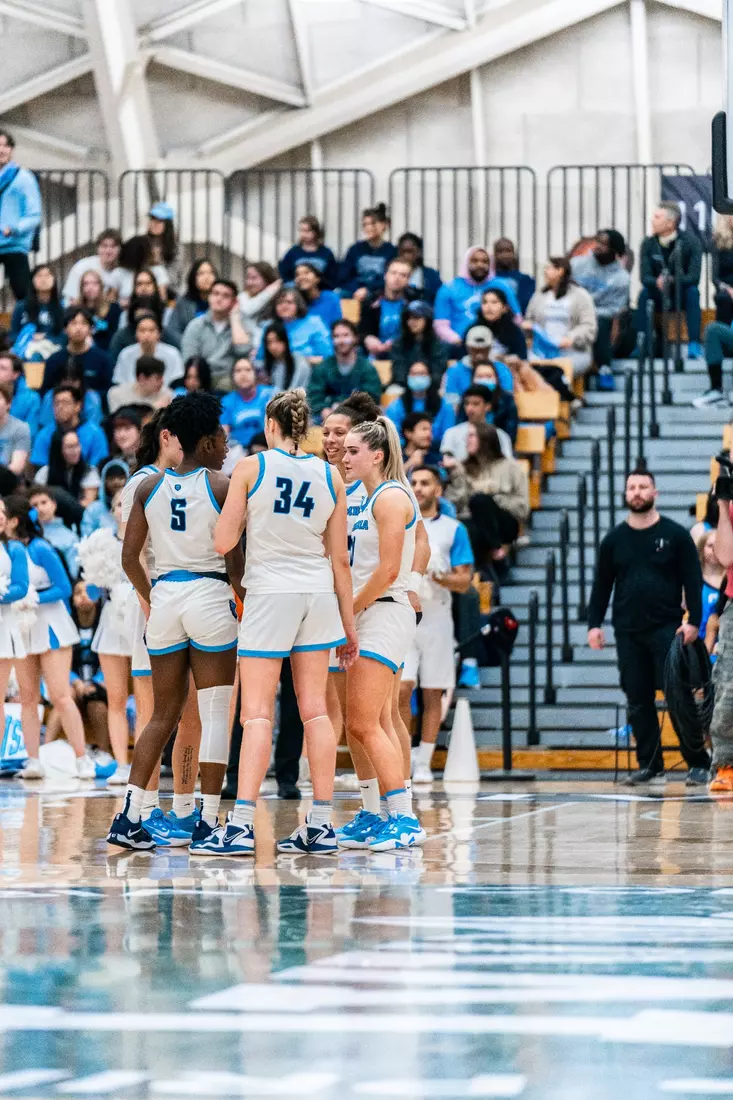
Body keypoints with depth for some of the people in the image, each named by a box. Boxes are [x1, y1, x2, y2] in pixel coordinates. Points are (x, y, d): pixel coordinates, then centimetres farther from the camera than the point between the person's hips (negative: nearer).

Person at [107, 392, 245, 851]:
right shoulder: (222, 485, -6)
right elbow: (235, 559, -8)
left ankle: (129, 817, 2)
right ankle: (208, 822, -3)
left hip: (164, 598, 5)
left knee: (165, 713, 12)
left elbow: (129, 558, 6)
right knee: (216, 713, 1)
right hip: (210, 596, -5)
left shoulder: (149, 487, 7)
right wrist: (243, 594, 10)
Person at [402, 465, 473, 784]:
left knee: (433, 695, 2)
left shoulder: (454, 530, 5)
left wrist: (438, 577, -17)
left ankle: (423, 764, 8)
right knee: (402, 688, -12)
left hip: (437, 618, 0)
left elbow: (464, 581, 0)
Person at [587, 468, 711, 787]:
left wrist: (693, 621, -9)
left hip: (667, 629, -3)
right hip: (628, 632, 3)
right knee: (638, 702, 3)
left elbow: (692, 581, 0)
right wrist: (594, 624, 4)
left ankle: (698, 763, -2)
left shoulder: (675, 535, 2)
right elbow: (602, 585, 13)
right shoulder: (615, 539, 10)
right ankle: (650, 766, 8)